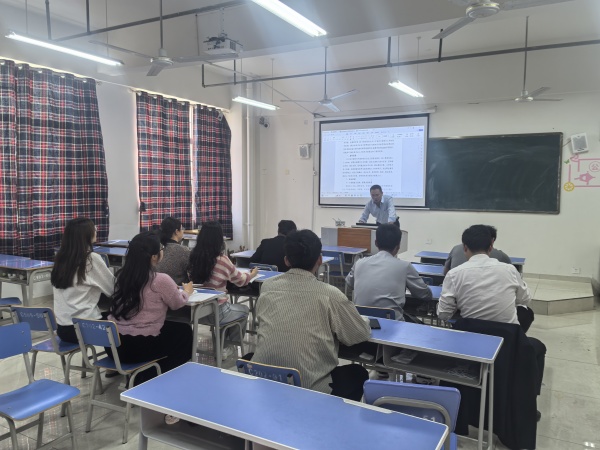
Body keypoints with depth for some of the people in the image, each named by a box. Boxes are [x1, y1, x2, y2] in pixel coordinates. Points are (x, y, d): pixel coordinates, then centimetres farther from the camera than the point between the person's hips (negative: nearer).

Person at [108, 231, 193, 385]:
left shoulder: (122, 275, 1)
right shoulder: (160, 280, -17)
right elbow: (177, 304, 0)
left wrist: (175, 289, 22)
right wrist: (186, 291, 21)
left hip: (113, 342, 7)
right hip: (141, 347, -6)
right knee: (185, 331, 18)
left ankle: (144, 379, 33)